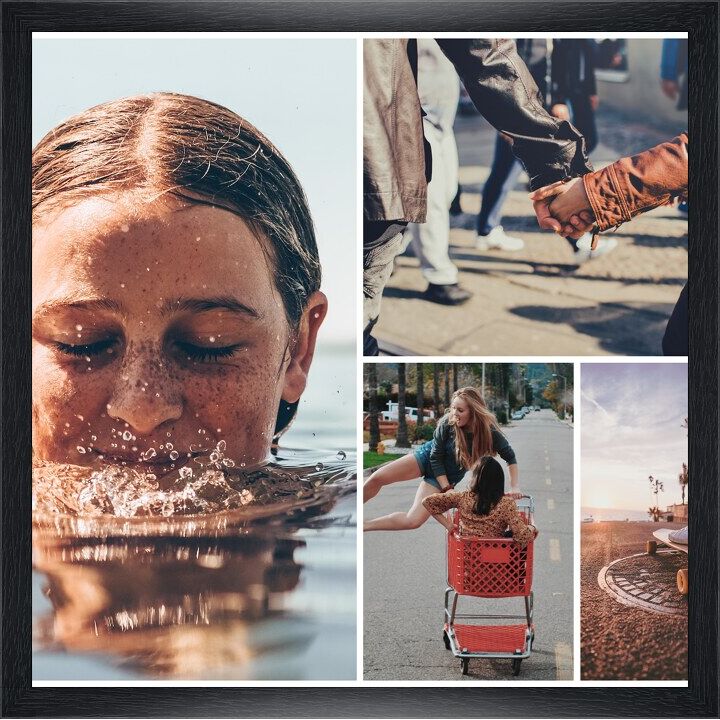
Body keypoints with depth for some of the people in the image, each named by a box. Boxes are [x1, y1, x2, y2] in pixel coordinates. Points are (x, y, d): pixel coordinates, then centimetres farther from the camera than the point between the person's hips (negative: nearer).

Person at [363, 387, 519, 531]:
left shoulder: (489, 432, -25)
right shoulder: (448, 423, -25)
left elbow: (510, 458, -10)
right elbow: (436, 456, -15)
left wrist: (515, 488, -19)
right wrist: (447, 489, -20)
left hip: (447, 476, 0)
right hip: (427, 458, 0)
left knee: (414, 521, -16)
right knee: (377, 478, -16)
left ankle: (362, 525, 0)